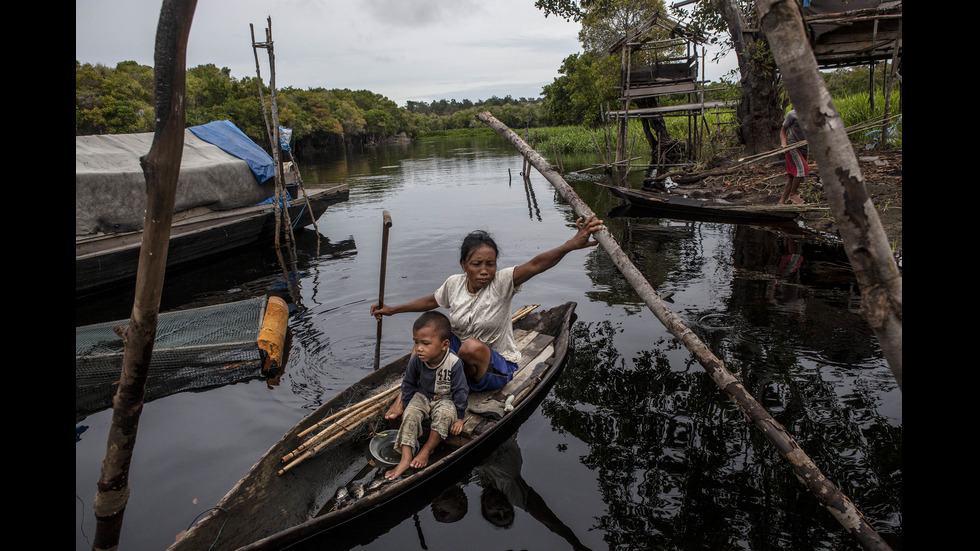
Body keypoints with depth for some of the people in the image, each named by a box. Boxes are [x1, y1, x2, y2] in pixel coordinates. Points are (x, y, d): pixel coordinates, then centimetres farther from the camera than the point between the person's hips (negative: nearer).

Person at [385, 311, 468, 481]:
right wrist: (407, 406, 2)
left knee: (445, 414, -33)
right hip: (423, 396, 3)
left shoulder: (454, 363, -29)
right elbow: (408, 384, 0)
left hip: (445, 399, -3)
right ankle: (406, 457, -26)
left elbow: (460, 390, -16)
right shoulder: (416, 360, -19)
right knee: (410, 414, -23)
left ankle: (426, 451, -18)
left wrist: (459, 417, -10)